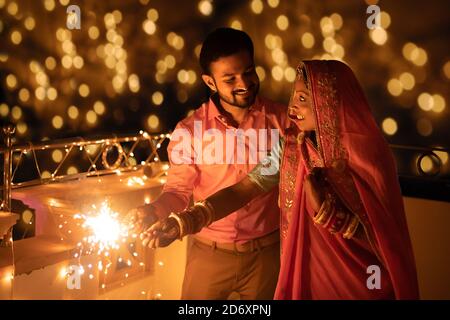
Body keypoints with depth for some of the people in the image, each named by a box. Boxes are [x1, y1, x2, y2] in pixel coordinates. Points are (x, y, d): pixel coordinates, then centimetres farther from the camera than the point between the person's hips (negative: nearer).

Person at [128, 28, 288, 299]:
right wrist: (153, 212, -23)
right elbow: (179, 191, -4)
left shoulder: (282, 119, -6)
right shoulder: (190, 131, -8)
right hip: (210, 253, 0)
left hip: (268, 252, 0)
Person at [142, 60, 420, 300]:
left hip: (360, 282, -4)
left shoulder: (366, 152, -19)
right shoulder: (291, 145, -4)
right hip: (305, 274, 4)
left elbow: (379, 235, -16)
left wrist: (325, 210, -31)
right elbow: (244, 189, -12)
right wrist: (186, 221, -24)